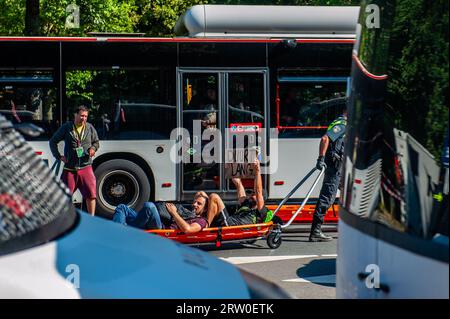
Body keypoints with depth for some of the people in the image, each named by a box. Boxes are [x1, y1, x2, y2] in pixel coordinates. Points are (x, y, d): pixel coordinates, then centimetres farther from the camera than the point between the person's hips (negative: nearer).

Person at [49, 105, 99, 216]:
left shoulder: (90, 128, 5)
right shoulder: (66, 127, -1)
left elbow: (96, 142, 20)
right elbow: (53, 141, 8)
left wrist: (93, 148, -2)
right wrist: (58, 156, 0)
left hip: (86, 167, 1)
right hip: (69, 168, -1)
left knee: (91, 194, -3)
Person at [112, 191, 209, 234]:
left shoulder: (201, 221, 9)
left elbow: (186, 229, -10)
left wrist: (174, 213, -2)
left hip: (162, 229, -9)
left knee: (149, 206, -34)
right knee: (122, 208, -2)